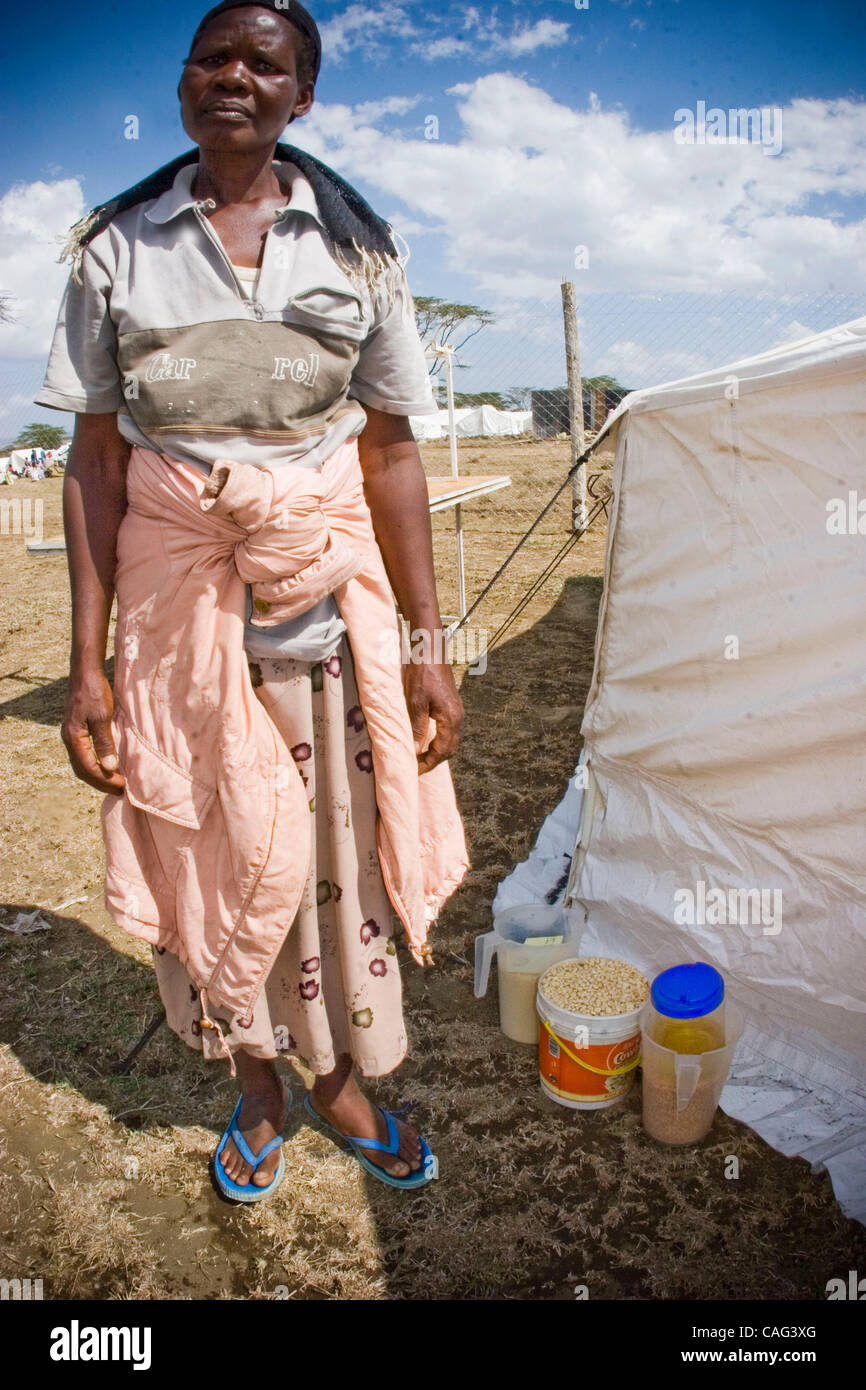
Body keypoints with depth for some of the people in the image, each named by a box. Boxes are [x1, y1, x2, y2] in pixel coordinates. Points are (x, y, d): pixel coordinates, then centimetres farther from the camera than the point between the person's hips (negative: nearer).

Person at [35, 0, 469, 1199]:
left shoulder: (356, 243, 4)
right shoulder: (118, 246, 3)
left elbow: (392, 454, 1)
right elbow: (96, 458, 0)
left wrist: (428, 646, -3)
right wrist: (87, 664, -5)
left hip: (325, 582, 1)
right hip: (176, 589, 0)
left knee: (339, 837, 9)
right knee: (209, 843, 10)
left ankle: (340, 1077, 36)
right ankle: (257, 1088, 37)